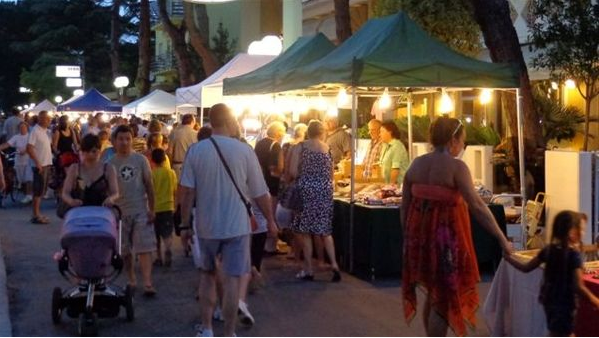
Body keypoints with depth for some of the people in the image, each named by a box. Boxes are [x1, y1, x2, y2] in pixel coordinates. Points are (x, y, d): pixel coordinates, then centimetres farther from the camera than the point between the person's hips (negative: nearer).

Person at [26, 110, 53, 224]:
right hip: (39, 165, -9)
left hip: (46, 164, 9)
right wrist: (37, 163, -22)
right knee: (38, 190, -5)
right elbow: (29, 148, -19)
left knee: (41, 190, 14)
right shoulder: (35, 131, -14)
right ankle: (36, 216, -1)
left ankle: (38, 214, 22)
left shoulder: (45, 131, 12)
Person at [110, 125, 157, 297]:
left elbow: (149, 185, 2)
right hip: (120, 212, 2)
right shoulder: (110, 163, 2)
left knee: (145, 247, -9)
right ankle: (131, 280, 26)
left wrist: (151, 209, -2)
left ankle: (147, 283, -12)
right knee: (125, 250, 11)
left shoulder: (141, 160, 0)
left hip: (141, 211, -2)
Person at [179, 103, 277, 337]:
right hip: (236, 225, -2)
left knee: (207, 275, 20)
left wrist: (185, 223, 3)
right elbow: (260, 193, -3)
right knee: (232, 279, 4)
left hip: (207, 226, 2)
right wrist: (270, 221, 10)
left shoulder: (196, 150, -6)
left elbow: (187, 191, -8)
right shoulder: (244, 151, -8)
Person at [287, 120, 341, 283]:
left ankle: (309, 270, 7)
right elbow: (331, 174, 8)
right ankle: (334, 264, 1)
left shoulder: (300, 147, -4)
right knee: (325, 230, 13)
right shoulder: (328, 149, 5)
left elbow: (293, 172, -10)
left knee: (305, 231, 5)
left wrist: (304, 179, 9)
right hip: (325, 191, 3)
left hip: (306, 190, -3)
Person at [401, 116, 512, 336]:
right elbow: (477, 206, -19)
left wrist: (408, 235, 19)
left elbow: (405, 205, 8)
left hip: (420, 235, 7)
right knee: (445, 299, 6)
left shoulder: (416, 164, 5)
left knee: (433, 294, 22)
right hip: (446, 236, -6)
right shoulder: (456, 167, -14)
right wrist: (502, 239, -16)